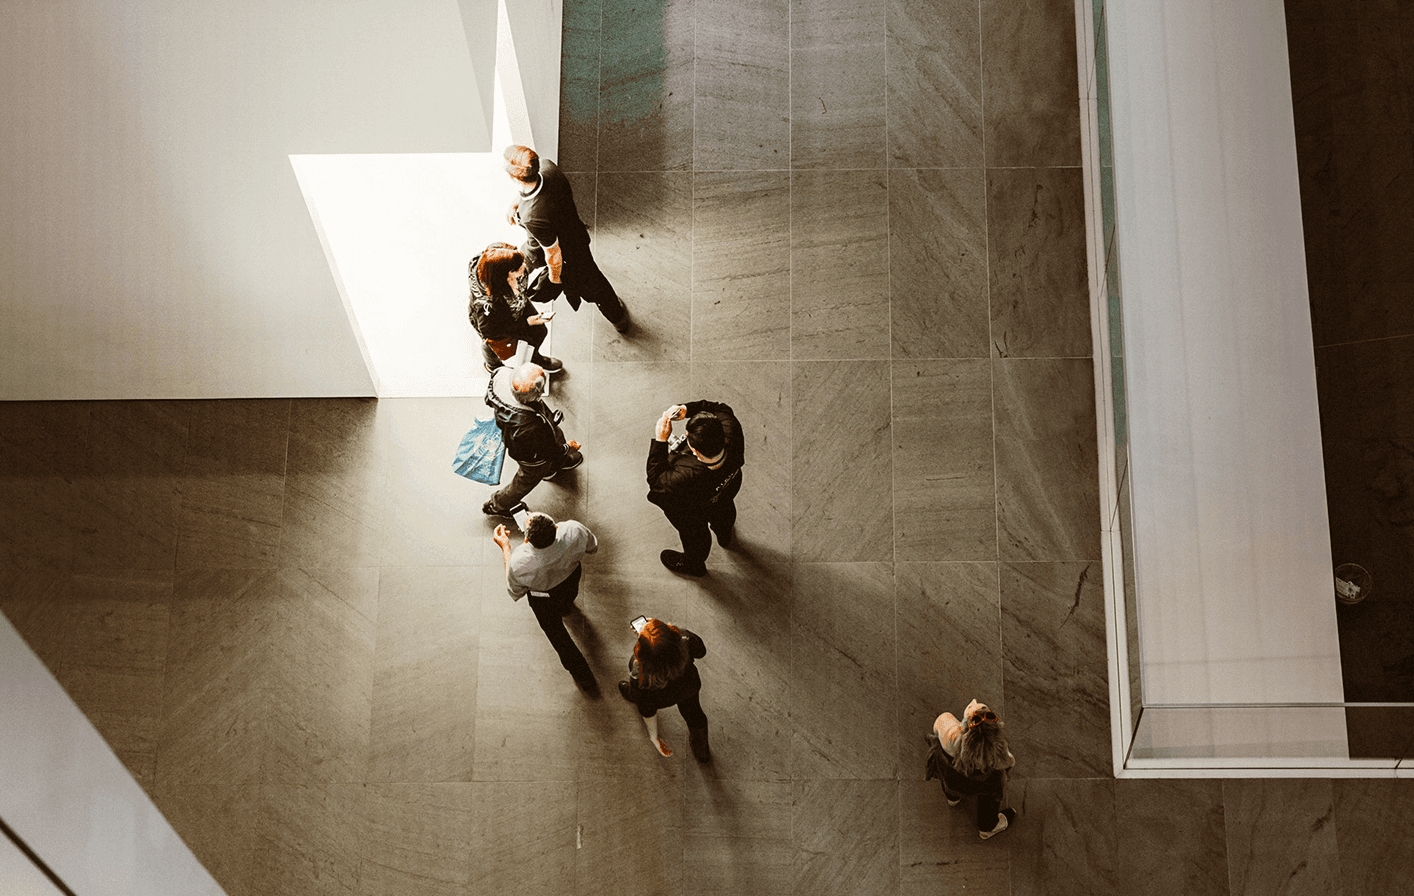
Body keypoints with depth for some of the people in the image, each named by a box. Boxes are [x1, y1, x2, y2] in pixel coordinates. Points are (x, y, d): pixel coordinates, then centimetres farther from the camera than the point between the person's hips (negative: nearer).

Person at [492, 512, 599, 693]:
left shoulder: (519, 565, -44)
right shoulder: (574, 531, -41)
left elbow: (515, 593, -18)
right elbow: (592, 546, -14)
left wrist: (505, 548, -14)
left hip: (544, 599, -2)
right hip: (572, 575, 2)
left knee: (556, 633, 27)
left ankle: (584, 678, 47)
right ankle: (567, 606, 75)